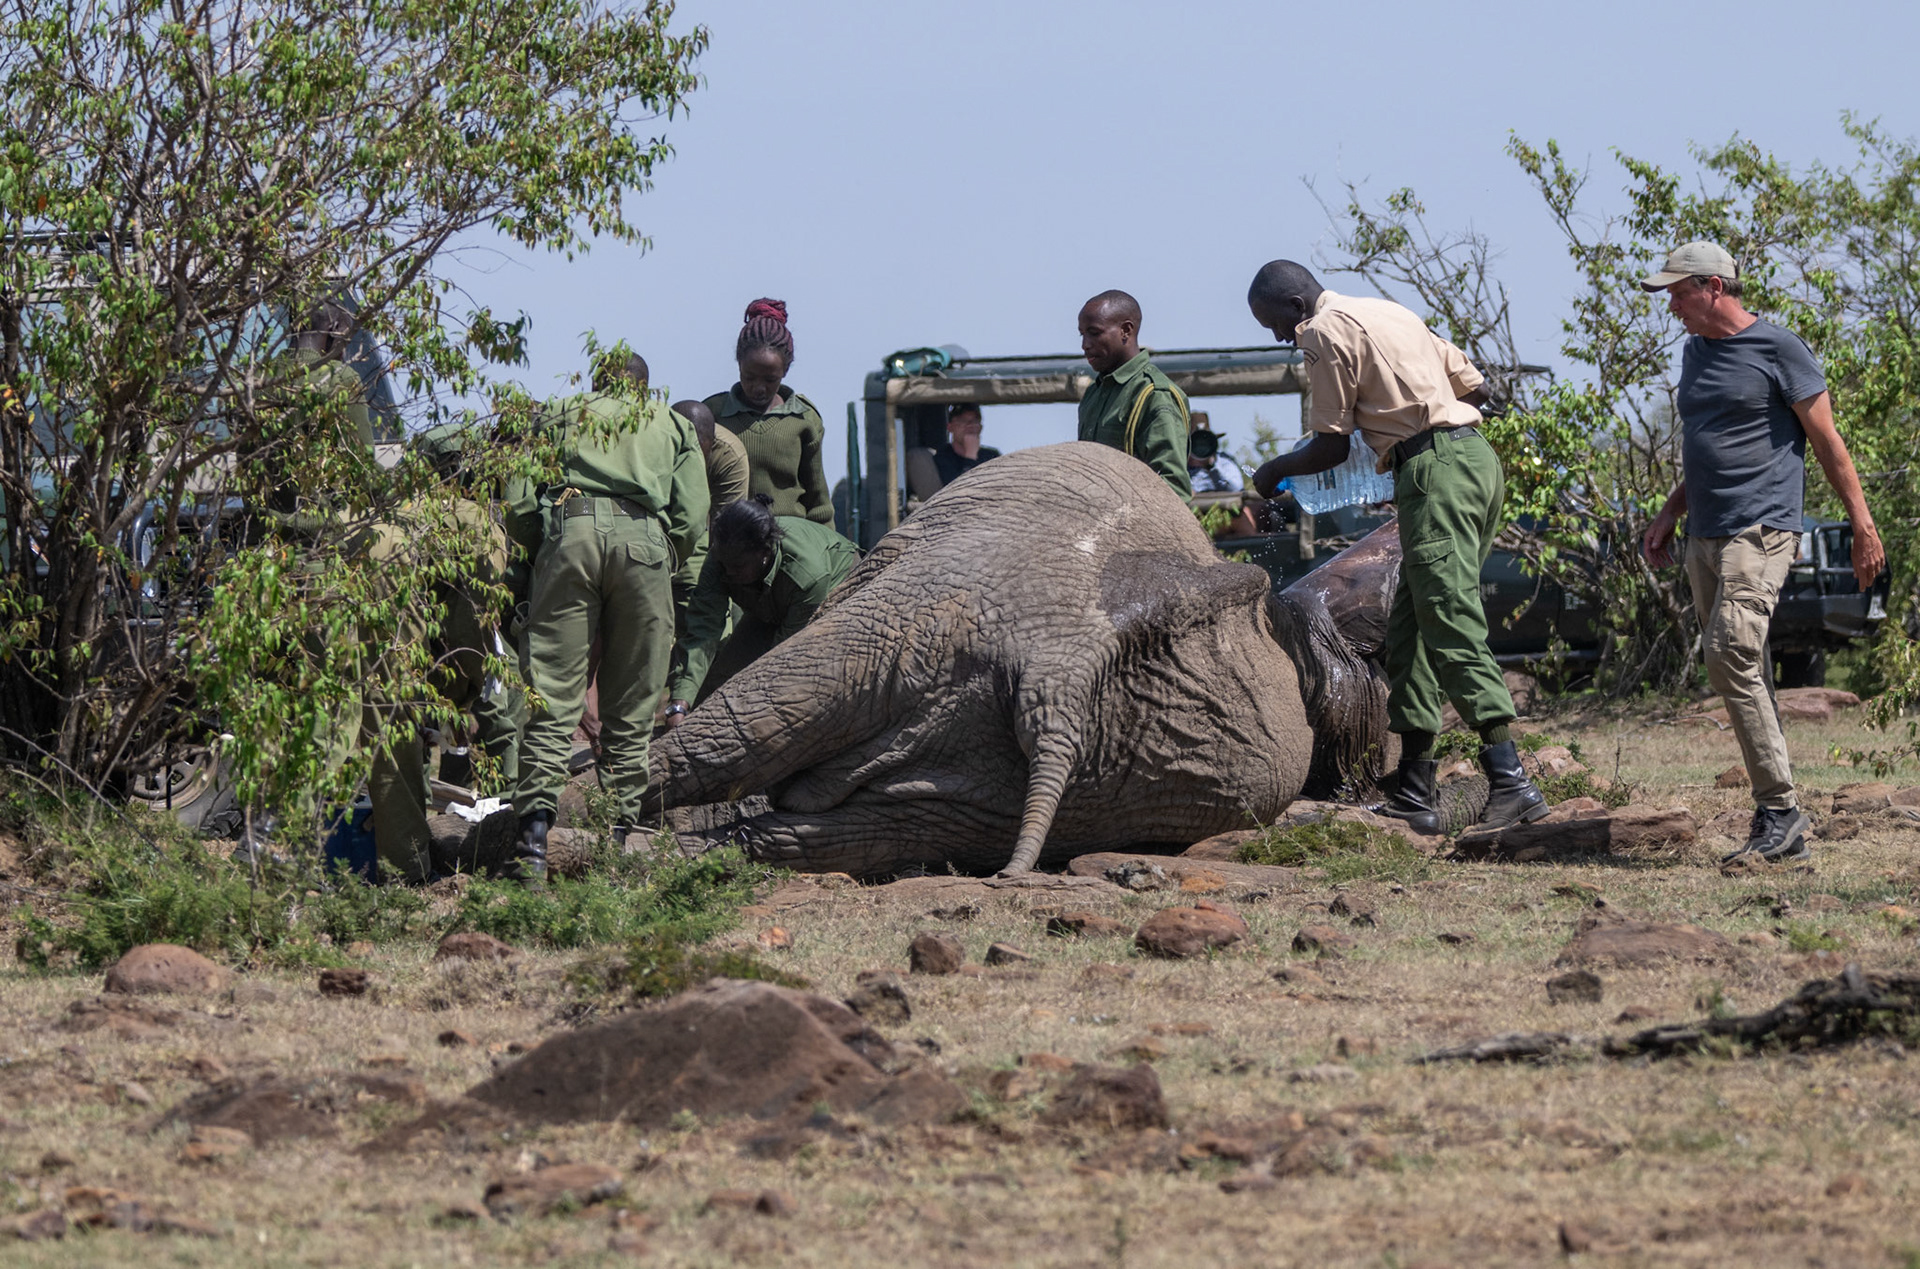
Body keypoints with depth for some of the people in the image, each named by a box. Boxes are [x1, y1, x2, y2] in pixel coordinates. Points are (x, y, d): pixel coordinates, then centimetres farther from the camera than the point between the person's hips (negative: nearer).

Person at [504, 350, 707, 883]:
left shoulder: (562, 415, 27)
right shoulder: (672, 425, 29)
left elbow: (517, 506, 13)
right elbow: (692, 517, 13)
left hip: (570, 530, 0)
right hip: (644, 540, 1)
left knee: (552, 696, -4)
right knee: (630, 708, 7)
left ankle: (534, 826, -18)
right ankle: (619, 831, 3)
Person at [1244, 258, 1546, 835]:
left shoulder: (1326, 331, -3)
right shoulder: (1387, 312, 24)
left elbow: (1330, 448, -3)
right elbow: (1474, 386, 25)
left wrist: (1274, 469, 14)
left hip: (1434, 470, -9)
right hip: (1476, 457, 9)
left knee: (1453, 627, -14)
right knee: (1410, 628, 12)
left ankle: (1510, 781, -24)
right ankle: (1414, 792, 11)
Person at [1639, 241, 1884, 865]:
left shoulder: (1778, 349, -5)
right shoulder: (1696, 352, 18)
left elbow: (1827, 442, -4)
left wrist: (1864, 527, -6)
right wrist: (1670, 514, 22)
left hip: (1760, 531, -8)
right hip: (1706, 536, 8)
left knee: (1730, 654, -22)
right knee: (1744, 673, 4)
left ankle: (1781, 809, -19)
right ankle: (1782, 830, 5)